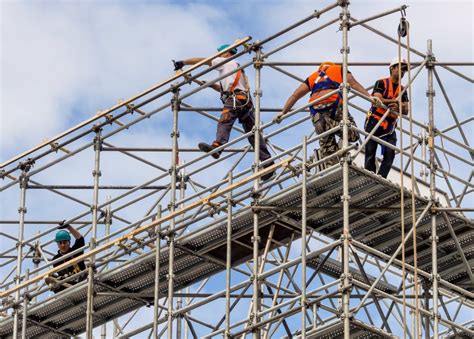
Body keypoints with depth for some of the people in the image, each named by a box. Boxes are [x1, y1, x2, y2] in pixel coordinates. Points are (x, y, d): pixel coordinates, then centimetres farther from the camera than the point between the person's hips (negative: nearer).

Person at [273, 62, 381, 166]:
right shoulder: (339, 69, 28)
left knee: (326, 145, 6)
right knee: (353, 135, 0)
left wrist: (283, 112, 26)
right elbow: (354, 84, 12)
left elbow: (295, 95, 27)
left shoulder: (313, 77, 35)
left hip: (316, 111, 3)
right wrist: (369, 97, 4)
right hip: (334, 104, -3)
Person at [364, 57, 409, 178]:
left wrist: (398, 107, -21)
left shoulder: (402, 90, 12)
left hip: (390, 126, 4)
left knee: (390, 153, -13)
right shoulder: (381, 83, -1)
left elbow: (405, 111, 1)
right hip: (374, 122, -4)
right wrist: (395, 101, -20)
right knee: (370, 153, -4)